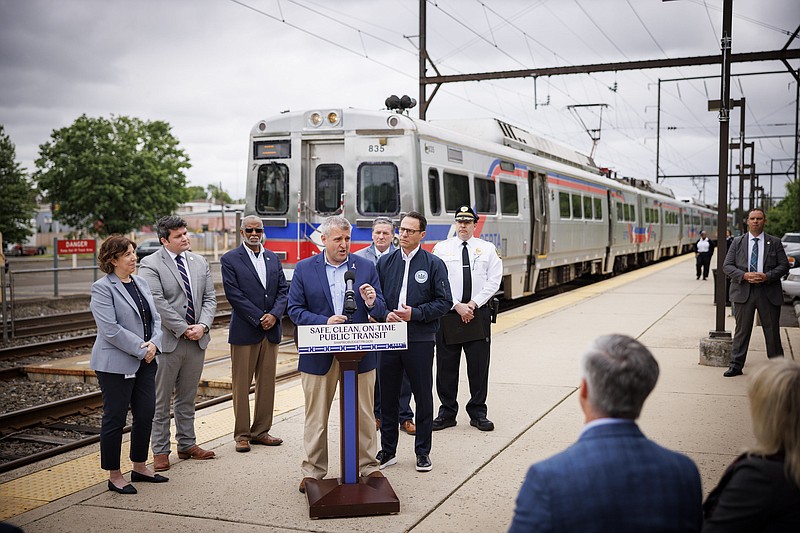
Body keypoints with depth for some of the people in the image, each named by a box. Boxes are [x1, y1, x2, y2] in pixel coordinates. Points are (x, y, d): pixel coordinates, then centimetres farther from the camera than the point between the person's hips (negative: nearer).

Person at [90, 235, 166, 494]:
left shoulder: (141, 283, 12)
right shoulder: (102, 288, -11)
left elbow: (155, 318, 12)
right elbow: (111, 330, -19)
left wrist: (153, 344, -6)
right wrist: (141, 349, -16)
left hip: (145, 362, 7)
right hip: (116, 364, -7)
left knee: (146, 415, 11)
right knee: (115, 419, 2)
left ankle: (139, 467, 26)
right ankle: (114, 476, 14)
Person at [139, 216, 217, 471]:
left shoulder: (200, 262, 11)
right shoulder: (150, 264, -7)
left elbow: (210, 298, 8)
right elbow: (157, 302, -16)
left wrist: (202, 326, -8)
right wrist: (183, 329, -15)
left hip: (196, 341, 5)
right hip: (167, 342, -5)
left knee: (187, 398, 15)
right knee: (161, 401, 4)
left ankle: (187, 445, 26)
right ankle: (160, 451, 13)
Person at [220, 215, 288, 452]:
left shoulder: (273, 258, 13)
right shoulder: (230, 260, -3)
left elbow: (283, 289, 8)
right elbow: (234, 294, -11)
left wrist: (274, 314, -9)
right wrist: (260, 318, -14)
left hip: (271, 330, 5)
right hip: (244, 332, -5)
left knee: (267, 383, 9)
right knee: (241, 385, 1)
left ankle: (261, 431, 19)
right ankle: (242, 434, 11)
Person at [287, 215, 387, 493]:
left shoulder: (366, 268, 3)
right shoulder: (304, 269, 1)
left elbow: (380, 313, 3)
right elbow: (295, 310, -2)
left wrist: (372, 303, -21)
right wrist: (325, 322, -17)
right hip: (319, 354, -1)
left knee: (363, 415, 9)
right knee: (316, 416, 9)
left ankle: (368, 465, 23)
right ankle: (313, 471, 22)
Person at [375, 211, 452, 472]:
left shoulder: (434, 264, 0)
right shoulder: (385, 262, 8)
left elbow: (443, 302, -3)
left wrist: (415, 314, -14)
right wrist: (385, 315, -9)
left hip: (420, 340, -3)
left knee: (423, 397, 6)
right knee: (388, 397, 9)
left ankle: (423, 451, 19)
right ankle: (388, 450, 22)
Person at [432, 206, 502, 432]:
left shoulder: (488, 249, 9)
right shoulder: (441, 249, 5)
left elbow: (494, 281, 1)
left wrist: (473, 304, -9)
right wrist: (457, 306, -12)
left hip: (478, 313, 1)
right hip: (448, 312, -1)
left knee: (479, 365, 4)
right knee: (446, 365, 3)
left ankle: (478, 413, 15)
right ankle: (447, 413, 14)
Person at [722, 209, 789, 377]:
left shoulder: (775, 242, 6)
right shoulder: (737, 242, 7)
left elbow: (784, 266, 2)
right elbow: (727, 266, 2)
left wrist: (767, 276, -14)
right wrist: (744, 276, -14)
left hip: (769, 292, 0)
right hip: (743, 292, 0)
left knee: (772, 330, 8)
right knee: (742, 330, 4)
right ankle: (736, 365, 9)